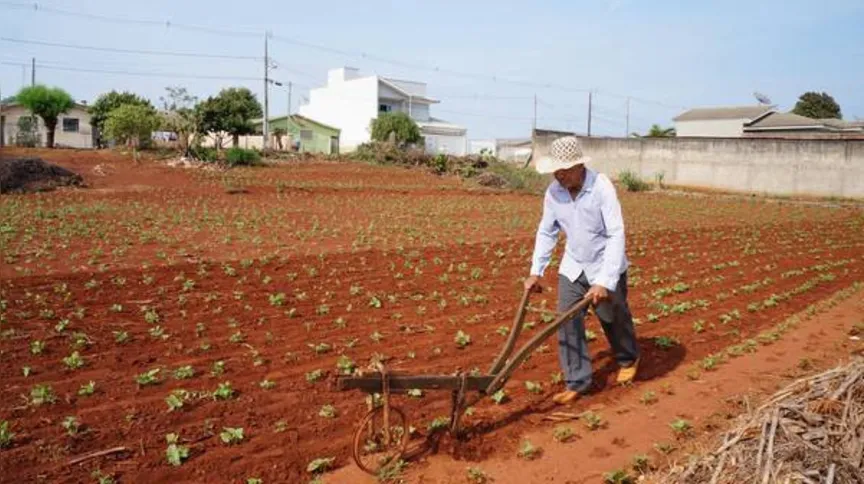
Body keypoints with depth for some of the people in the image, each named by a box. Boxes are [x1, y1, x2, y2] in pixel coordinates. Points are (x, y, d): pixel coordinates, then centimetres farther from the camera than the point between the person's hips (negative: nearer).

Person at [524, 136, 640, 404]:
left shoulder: (602, 187, -26)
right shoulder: (553, 192, -10)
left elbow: (616, 234, -27)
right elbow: (546, 232, 2)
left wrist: (605, 281, -32)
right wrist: (536, 271, -5)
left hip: (605, 267, -4)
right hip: (572, 267, 4)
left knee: (615, 319, 17)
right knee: (568, 322, -3)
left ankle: (628, 358, 46)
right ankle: (576, 382, 9)